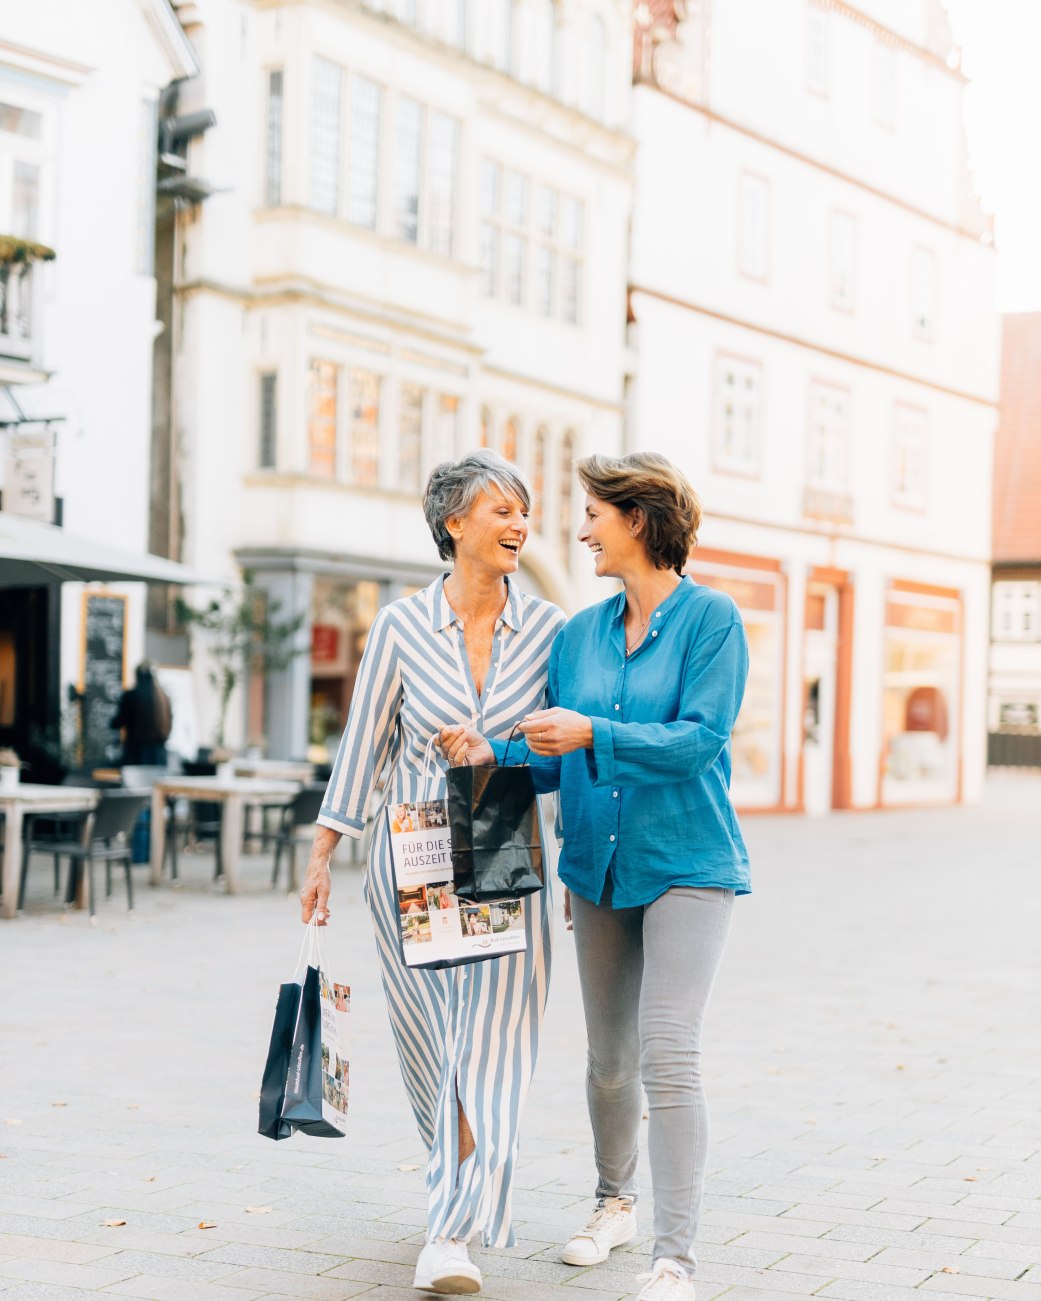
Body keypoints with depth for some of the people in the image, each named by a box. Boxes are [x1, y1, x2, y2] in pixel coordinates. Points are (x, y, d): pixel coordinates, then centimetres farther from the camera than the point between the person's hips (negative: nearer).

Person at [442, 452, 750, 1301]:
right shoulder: (580, 633, 9)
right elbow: (559, 759, 10)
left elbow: (699, 739, -17)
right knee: (609, 1057, 14)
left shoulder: (710, 618, -7)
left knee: (669, 1054, -14)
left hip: (686, 865, -6)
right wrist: (494, 753, -8)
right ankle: (616, 1202, 38)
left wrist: (594, 733, -25)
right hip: (600, 866, 6)